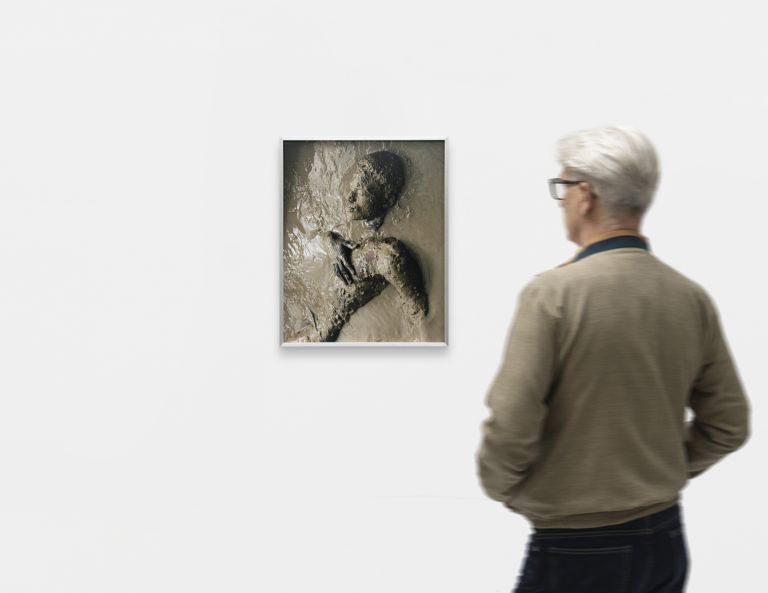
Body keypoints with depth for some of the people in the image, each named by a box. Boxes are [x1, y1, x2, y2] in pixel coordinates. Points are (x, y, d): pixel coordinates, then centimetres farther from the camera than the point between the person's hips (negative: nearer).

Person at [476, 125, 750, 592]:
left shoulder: (552, 292, -18)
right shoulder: (692, 296, -1)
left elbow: (511, 425, -19)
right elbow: (729, 425, 5)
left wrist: (501, 486, 0)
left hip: (575, 548, -5)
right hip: (665, 542, 6)